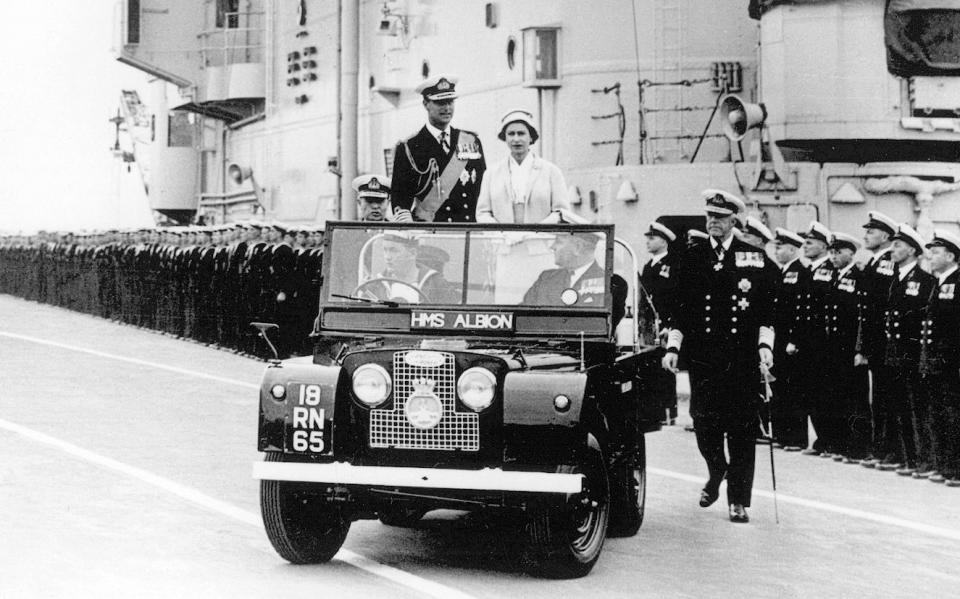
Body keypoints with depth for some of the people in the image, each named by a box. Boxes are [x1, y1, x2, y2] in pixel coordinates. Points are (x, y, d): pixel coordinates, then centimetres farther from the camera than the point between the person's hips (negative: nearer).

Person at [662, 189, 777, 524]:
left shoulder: (754, 258, 6)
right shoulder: (692, 258, 10)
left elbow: (767, 307, 5)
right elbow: (681, 307, 10)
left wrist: (765, 345, -6)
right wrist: (672, 347, 2)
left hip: (743, 355, -1)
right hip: (702, 354, 1)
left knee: (742, 427, -2)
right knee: (703, 418, -2)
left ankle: (738, 501, 5)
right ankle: (716, 471, 28)